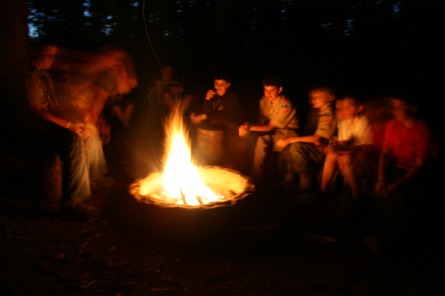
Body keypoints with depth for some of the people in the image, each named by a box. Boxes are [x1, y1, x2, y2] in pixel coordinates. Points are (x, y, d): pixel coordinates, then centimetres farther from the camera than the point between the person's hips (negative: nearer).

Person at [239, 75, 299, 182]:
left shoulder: (285, 104, -22)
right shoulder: (264, 100, -2)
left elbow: (270, 127, -22)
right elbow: (262, 122, -4)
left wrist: (251, 127, -37)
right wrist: (247, 128, -26)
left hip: (288, 131, -7)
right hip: (273, 131, 7)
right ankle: (256, 176, -10)